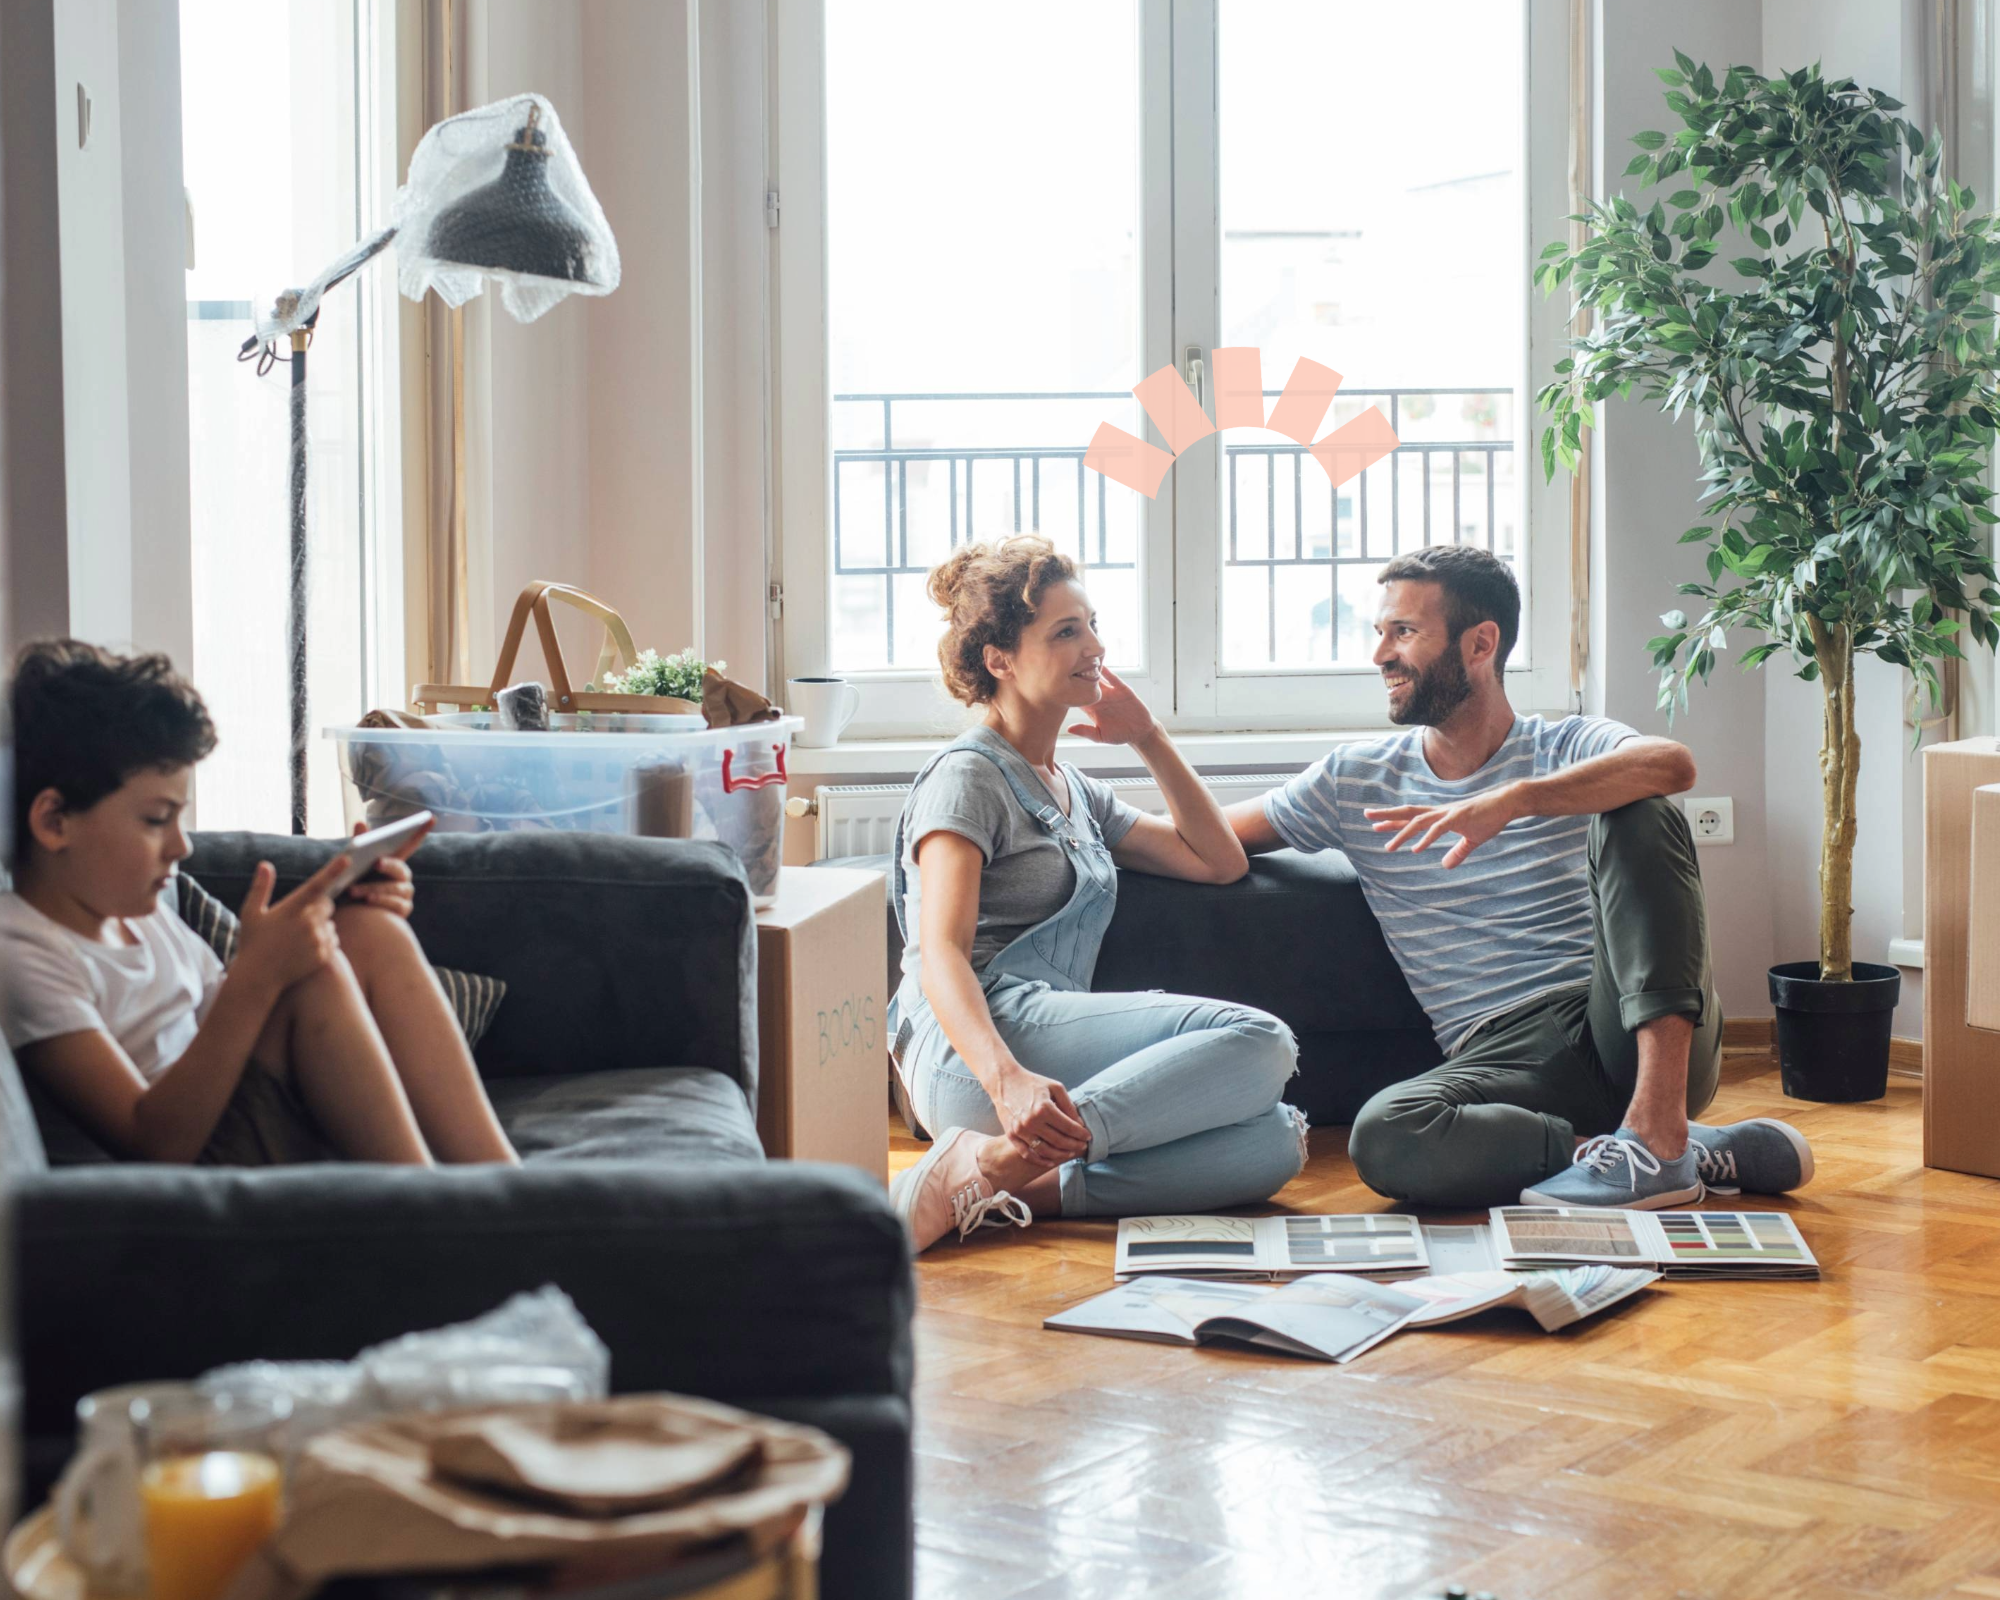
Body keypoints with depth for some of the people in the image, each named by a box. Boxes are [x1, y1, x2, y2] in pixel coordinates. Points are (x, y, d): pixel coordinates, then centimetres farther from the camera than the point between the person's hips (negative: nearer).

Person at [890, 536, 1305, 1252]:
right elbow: (940, 955, -13)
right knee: (1258, 1041, -25)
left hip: (1053, 1048, 8)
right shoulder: (967, 776, 2)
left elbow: (1219, 860, 29)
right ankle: (992, 1159, -31)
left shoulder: (1076, 791, 29)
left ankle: (1027, 1183, -27)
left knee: (1275, 1143, -15)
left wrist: (1147, 737, 22)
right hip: (975, 1048, -8)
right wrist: (1007, 1081, -31)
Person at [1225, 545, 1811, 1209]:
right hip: (1506, 1054, 2)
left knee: (1636, 814, -24)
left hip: (1639, 1038, -1)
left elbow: (1671, 764, -18)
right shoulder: (1355, 779, 18)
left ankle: (1658, 1126, -32)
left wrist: (1512, 801, -29)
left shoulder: (1569, 747, 7)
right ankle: (1699, 1154, -20)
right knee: (1383, 1137, -33)